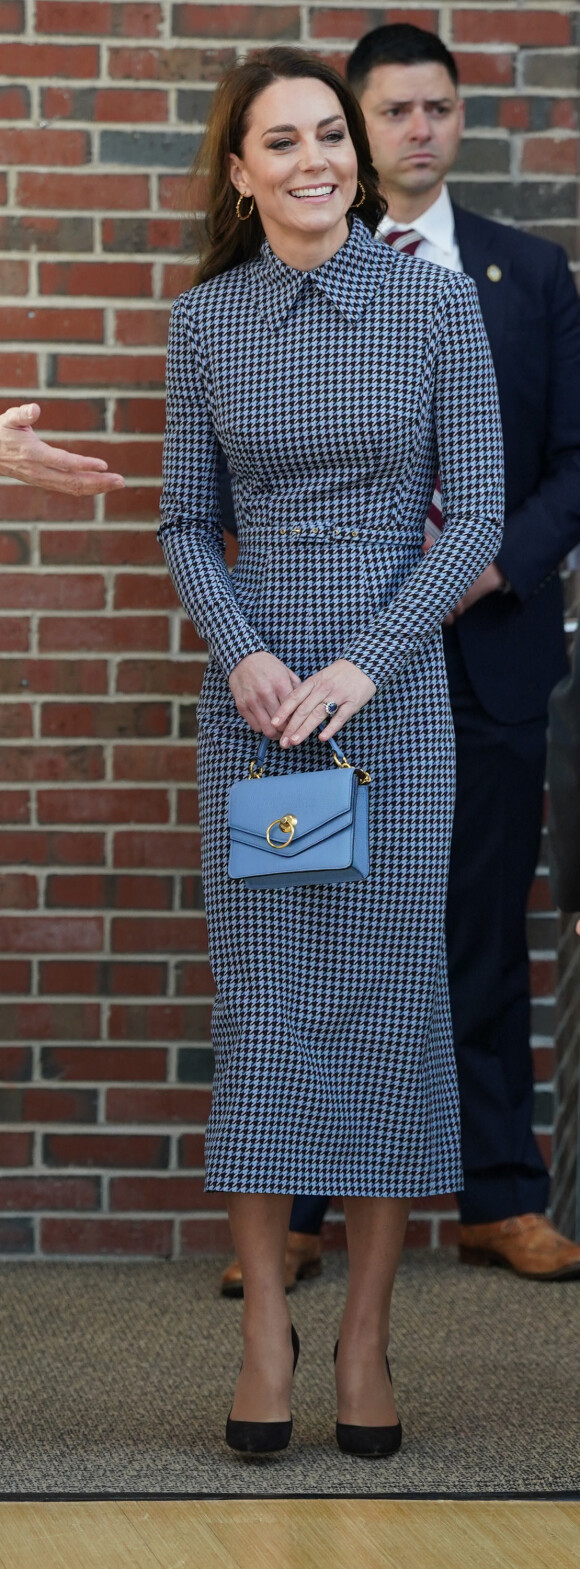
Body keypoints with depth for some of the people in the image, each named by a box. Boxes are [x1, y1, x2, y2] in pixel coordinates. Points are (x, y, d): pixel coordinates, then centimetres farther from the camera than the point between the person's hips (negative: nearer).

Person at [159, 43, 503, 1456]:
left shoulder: (437, 302, -2)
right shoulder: (205, 321, 3)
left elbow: (476, 516, -4)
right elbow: (186, 523, 8)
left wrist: (363, 663, -13)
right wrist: (243, 653, -10)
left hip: (394, 686, -1)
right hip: (253, 690, 1)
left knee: (390, 996, 1)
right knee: (259, 997, 1)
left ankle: (366, 1337, 9)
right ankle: (264, 1328, 9)